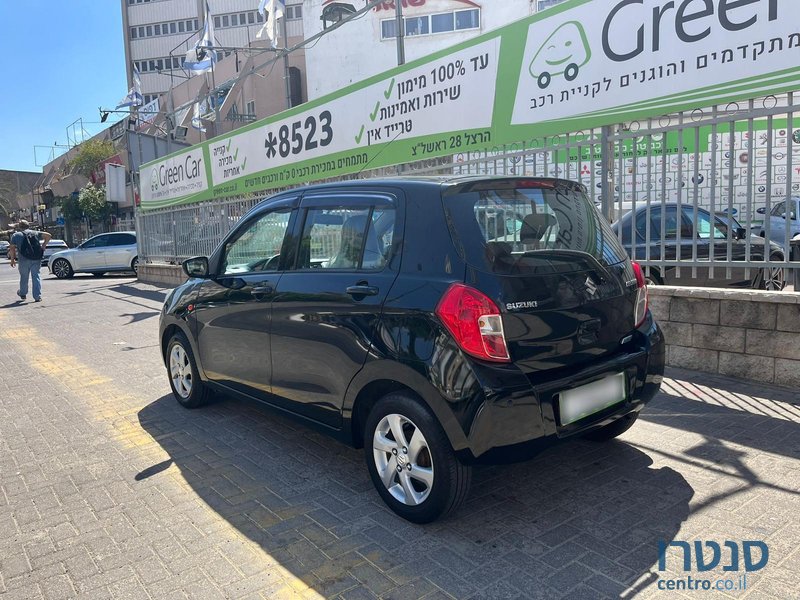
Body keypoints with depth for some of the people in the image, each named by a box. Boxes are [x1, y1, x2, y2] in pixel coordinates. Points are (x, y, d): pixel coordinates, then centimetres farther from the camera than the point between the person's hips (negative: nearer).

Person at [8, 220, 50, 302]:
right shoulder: (35, 233, 14)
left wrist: (12, 259, 5)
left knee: (24, 276, 16)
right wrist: (43, 246, 11)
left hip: (24, 259, -1)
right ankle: (37, 296, -5)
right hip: (36, 259, 2)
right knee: (36, 276, 3)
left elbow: (12, 248, -2)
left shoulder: (16, 235, 6)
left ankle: (23, 294, 34)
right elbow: (48, 235, 11)